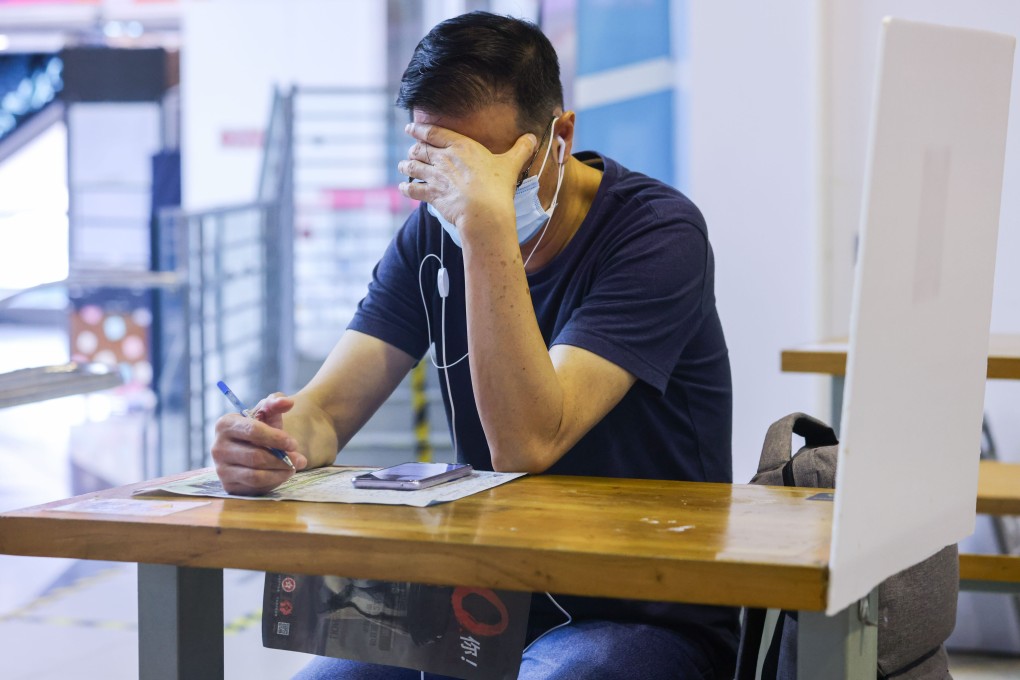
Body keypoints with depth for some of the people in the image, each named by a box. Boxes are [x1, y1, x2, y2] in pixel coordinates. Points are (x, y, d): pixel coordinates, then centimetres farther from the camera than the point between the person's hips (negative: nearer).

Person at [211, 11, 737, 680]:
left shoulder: (659, 232, -16)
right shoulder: (434, 233, 3)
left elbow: (525, 447, -27)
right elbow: (326, 411, -4)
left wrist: (487, 227, -31)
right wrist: (271, 441, -29)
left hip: (653, 618, -4)